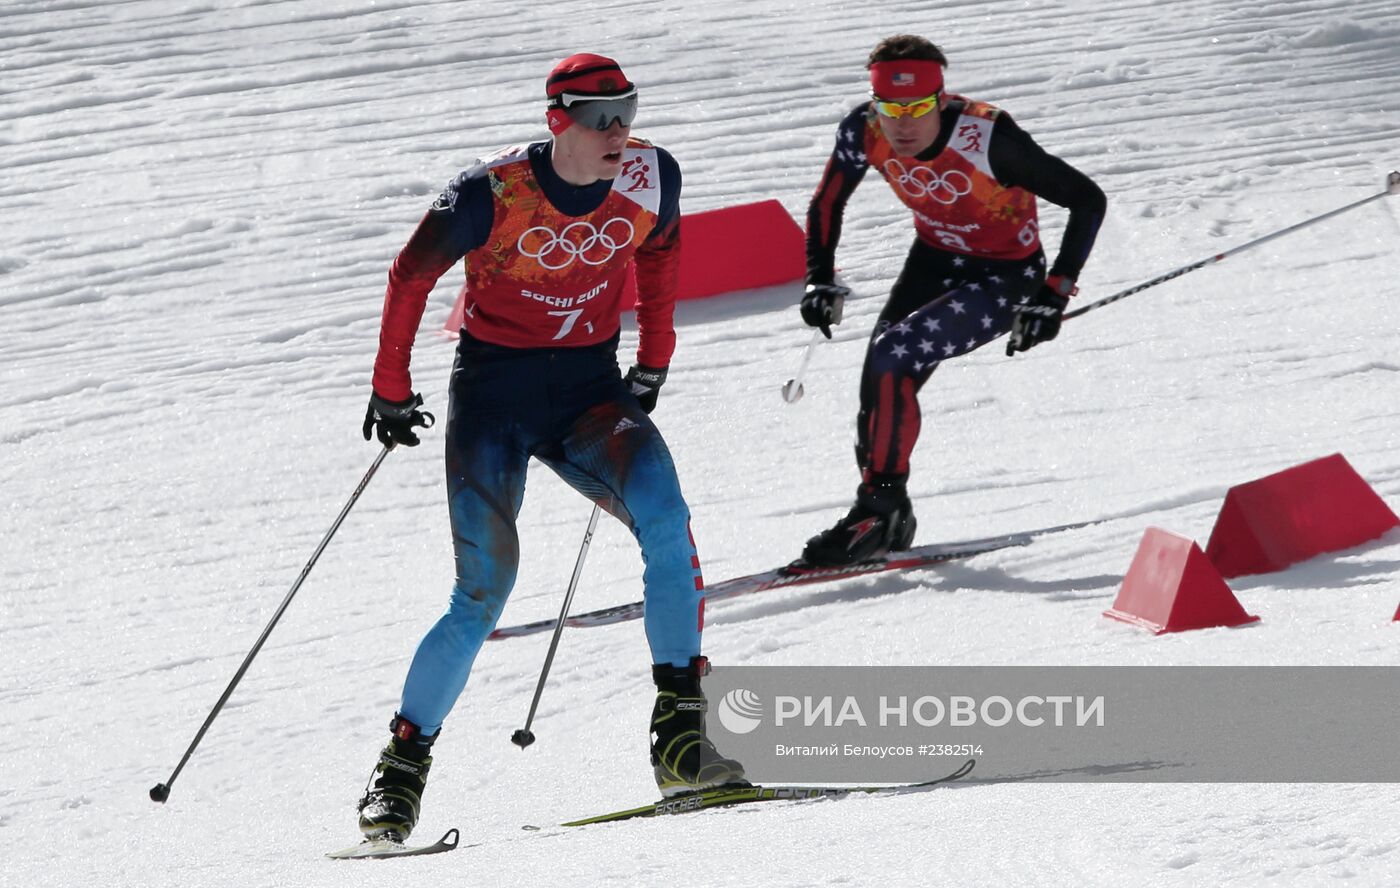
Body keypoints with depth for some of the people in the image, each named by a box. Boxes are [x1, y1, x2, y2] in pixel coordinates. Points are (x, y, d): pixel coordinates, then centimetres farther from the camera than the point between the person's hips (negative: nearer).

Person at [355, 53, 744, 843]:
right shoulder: (494, 194, -19)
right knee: (483, 597, -11)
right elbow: (411, 276, -3)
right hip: (494, 391, -3)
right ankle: (403, 767, 6)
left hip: (589, 388, 3)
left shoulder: (651, 179, -8)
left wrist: (654, 360, 16)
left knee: (665, 518, -25)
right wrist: (391, 388, 4)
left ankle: (682, 737, -21)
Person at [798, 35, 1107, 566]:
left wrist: (1054, 295, -25)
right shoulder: (864, 132, -18)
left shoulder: (987, 138, -33)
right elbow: (827, 204, 3)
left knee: (890, 359, -23)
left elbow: (1088, 200, -24)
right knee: (880, 392, -5)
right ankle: (888, 524, 16)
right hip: (935, 262, 6)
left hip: (1005, 279, -6)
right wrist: (820, 280, -8)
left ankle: (878, 507, -11)